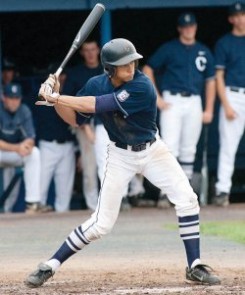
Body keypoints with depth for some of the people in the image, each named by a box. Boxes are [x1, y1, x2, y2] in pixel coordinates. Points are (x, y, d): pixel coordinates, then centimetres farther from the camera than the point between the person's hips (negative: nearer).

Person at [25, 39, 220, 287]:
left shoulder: (141, 87, -27)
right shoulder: (96, 85, -11)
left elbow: (98, 105, -32)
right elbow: (74, 119, 0)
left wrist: (56, 98, -29)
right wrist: (55, 98, -17)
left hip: (153, 151, -1)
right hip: (120, 156, 1)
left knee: (187, 199, -15)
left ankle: (195, 267, -3)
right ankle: (49, 267, 6)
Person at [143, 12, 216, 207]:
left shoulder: (204, 52, 12)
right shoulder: (169, 49, 1)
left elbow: (210, 80, 15)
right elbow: (147, 70, 0)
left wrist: (209, 110, 7)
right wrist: (157, 98, -7)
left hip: (194, 103, 4)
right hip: (172, 102, -4)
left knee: (189, 149, 7)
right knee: (170, 147, -13)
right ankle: (166, 191, -14)